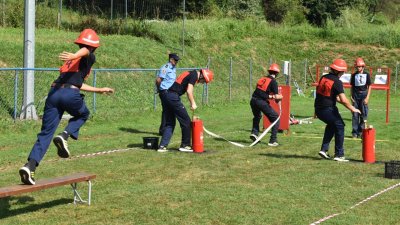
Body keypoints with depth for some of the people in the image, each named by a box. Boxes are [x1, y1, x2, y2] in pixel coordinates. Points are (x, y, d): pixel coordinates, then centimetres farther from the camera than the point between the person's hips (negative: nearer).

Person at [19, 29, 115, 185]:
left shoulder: (71, 61, 34)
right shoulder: (89, 57, 13)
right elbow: (84, 51, -13)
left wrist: (100, 90, 53)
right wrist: (73, 56, -36)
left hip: (53, 93, 6)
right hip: (70, 94, -5)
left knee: (45, 133, 5)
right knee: (83, 114, 27)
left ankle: (30, 166, -12)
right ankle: (64, 136, 1)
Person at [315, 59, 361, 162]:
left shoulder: (323, 78, 10)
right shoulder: (337, 82, -13)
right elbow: (343, 100, -17)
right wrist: (352, 109, -4)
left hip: (318, 110, 8)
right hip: (328, 110, -8)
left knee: (331, 125, 29)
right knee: (339, 126, 9)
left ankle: (324, 149, 22)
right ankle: (339, 154, 6)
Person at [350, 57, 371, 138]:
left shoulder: (367, 74, 1)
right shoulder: (354, 75, 6)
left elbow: (369, 86, 1)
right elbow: (352, 87, 11)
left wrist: (367, 97, -6)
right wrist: (351, 96, 1)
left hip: (363, 94, -1)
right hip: (356, 95, 1)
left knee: (364, 114, 0)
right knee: (355, 114, 2)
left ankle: (360, 132, 8)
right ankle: (354, 132, 7)